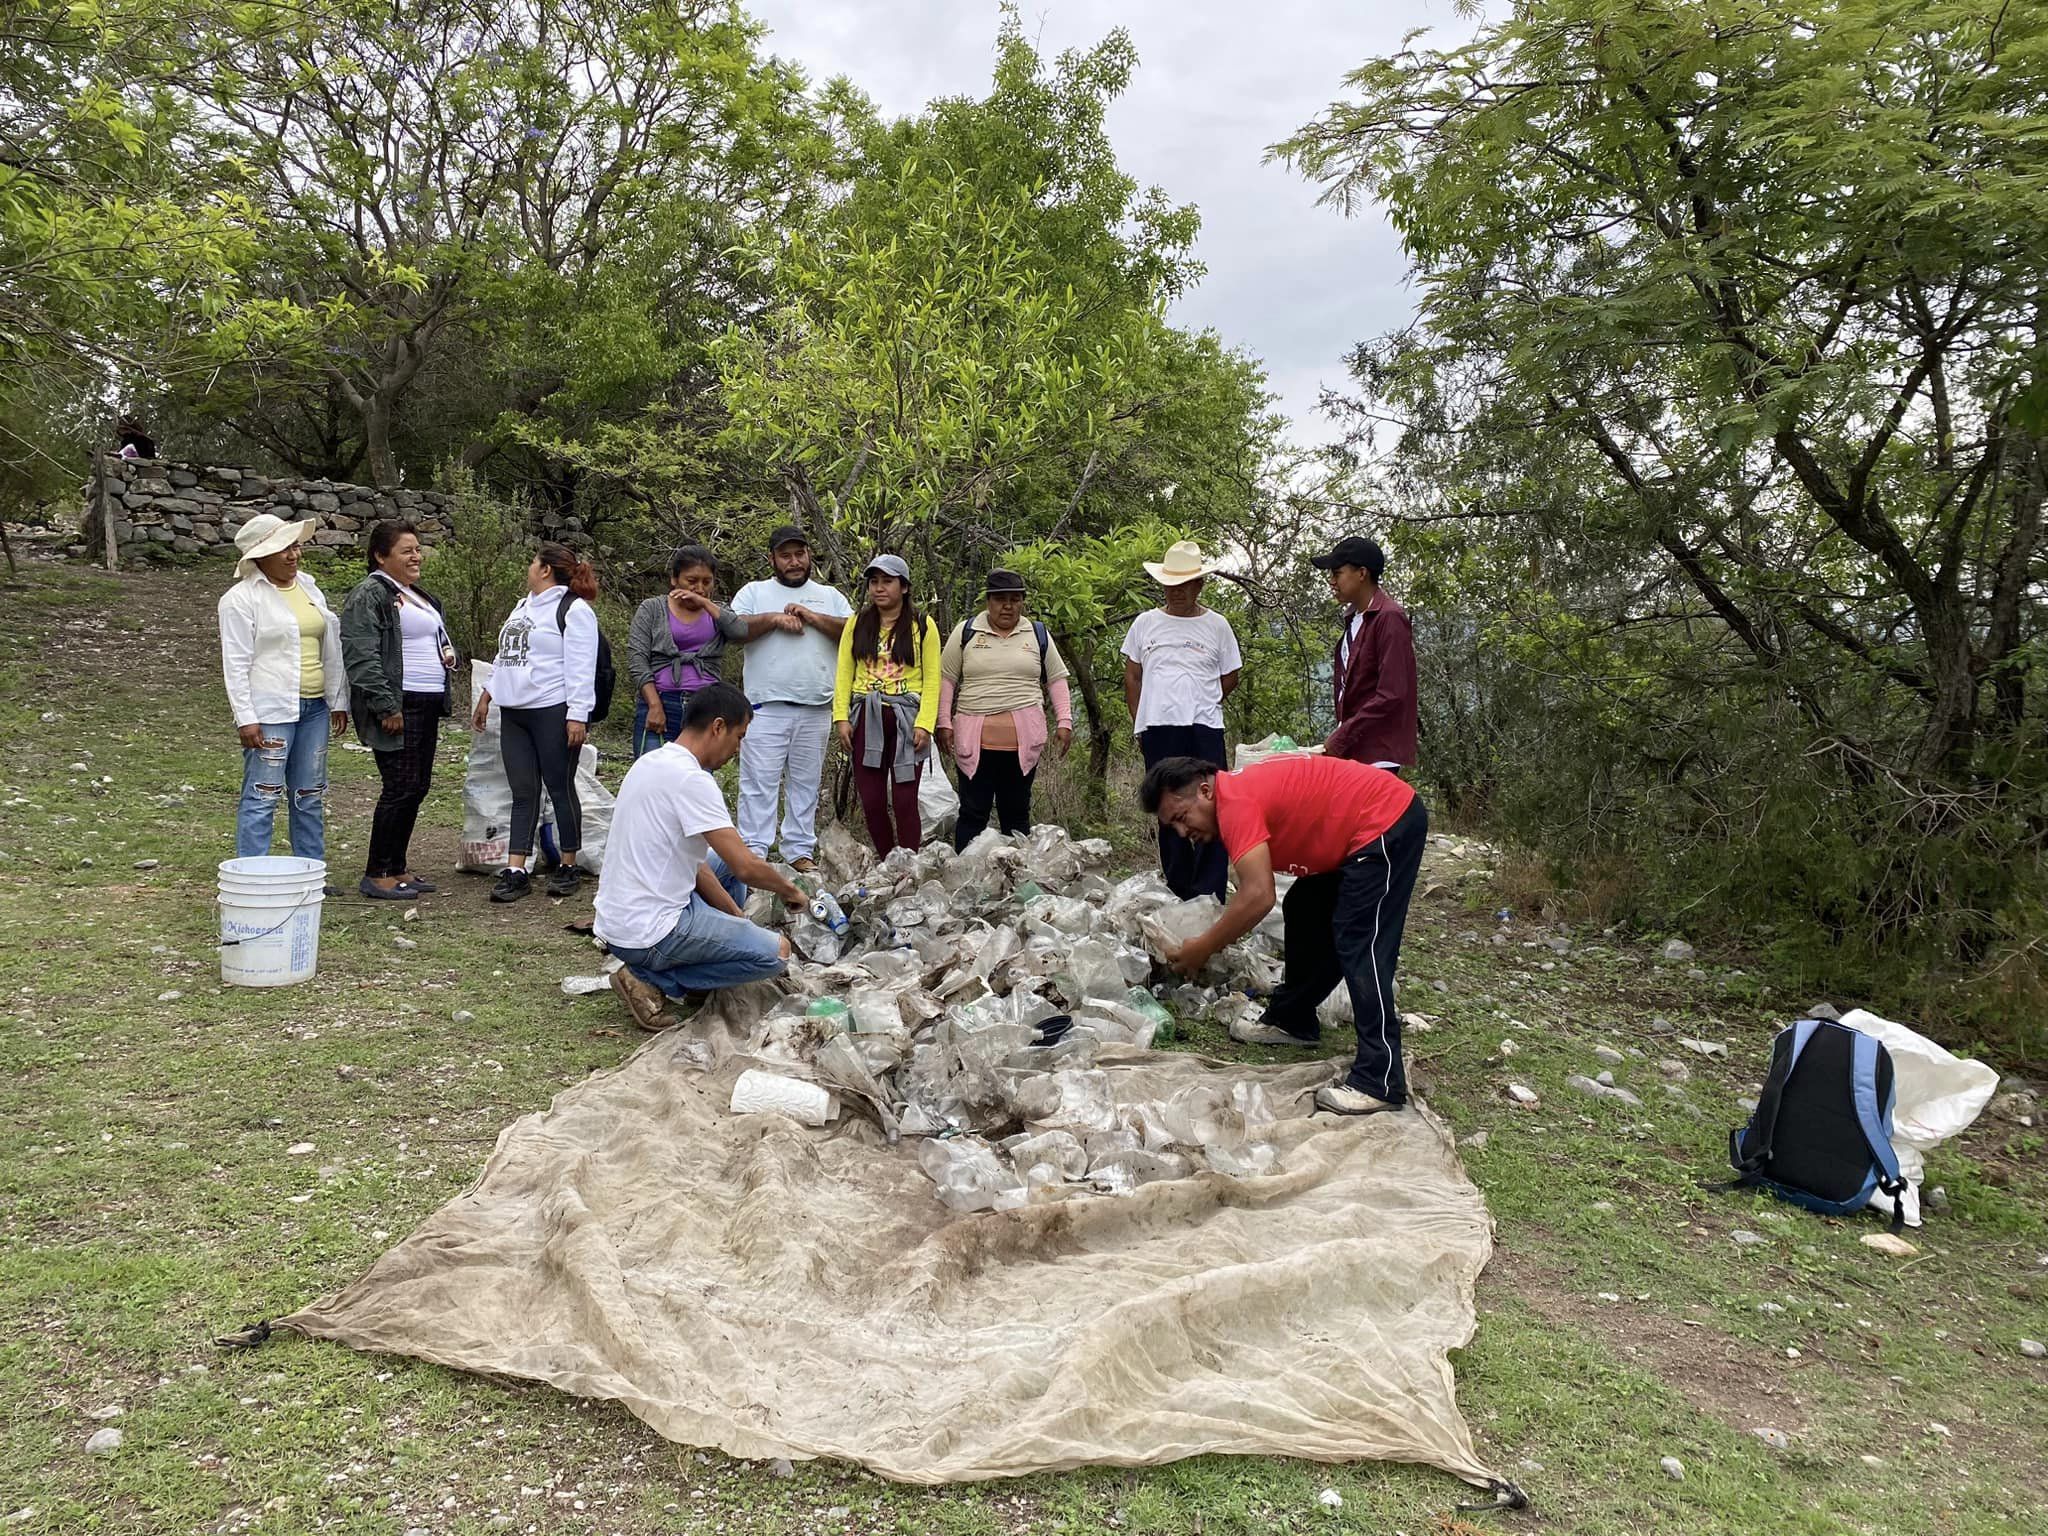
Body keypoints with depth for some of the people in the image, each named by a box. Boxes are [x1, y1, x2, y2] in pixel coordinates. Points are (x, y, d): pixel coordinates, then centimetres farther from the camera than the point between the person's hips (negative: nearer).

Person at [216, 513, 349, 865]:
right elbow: (235, 663, -9)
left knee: (310, 796, 11)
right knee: (262, 797, -6)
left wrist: (338, 700, 13)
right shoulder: (242, 598, -5)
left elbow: (331, 650, 16)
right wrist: (245, 718, -14)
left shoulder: (309, 587, 14)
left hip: (315, 708, 7)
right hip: (270, 711, -6)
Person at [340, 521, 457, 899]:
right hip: (397, 707, -9)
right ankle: (376, 875, 1)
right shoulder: (369, 596, -9)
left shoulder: (421, 596, 20)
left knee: (418, 786, 11)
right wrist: (386, 707, -22)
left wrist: (448, 654, 11)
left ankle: (398, 868, 21)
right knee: (400, 788, -9)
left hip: (428, 705, 9)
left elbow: (437, 638, 35)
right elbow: (362, 657, -17)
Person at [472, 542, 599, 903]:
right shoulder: (522, 607, 20)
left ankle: (569, 867, 12)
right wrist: (487, 695, 21)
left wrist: (578, 715, -20)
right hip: (514, 713, 8)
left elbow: (580, 668, -14)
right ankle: (516, 872, 5)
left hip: (553, 712, -8)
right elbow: (504, 657, 26)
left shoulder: (573, 610, -7)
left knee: (560, 788, 1)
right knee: (523, 792, 5)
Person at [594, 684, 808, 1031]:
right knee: (774, 953, -8)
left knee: (724, 862, 25)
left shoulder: (652, 762, 11)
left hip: (617, 918, 10)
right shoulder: (690, 779, -19)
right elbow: (747, 868, -20)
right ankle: (650, 981, -4)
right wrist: (789, 889, 0)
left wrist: (737, 917, 14)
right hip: (648, 934, -10)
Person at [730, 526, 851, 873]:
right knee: (759, 782, -5)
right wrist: (775, 619, -9)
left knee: (806, 782, 8)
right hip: (766, 705, -2)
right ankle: (753, 851, -1)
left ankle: (800, 851, 15)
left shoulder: (829, 596, 17)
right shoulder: (754, 592, 12)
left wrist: (811, 617, -8)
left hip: (815, 709, 2)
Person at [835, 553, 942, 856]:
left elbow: (931, 679, -2)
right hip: (867, 717, 3)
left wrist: (924, 723, -11)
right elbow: (844, 673, 7)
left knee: (904, 801, -6)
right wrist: (842, 717, -3)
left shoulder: (922, 626, 3)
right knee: (871, 802, 4)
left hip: (906, 717, -3)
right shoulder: (857, 624, 11)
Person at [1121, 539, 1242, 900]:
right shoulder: (1145, 623, 9)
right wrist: (1139, 724, 8)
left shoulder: (1216, 625, 6)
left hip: (1204, 729, -1)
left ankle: (1209, 896, -2)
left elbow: (1230, 678, 12)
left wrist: (1199, 705, 8)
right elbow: (1132, 676, 13)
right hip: (1157, 730, 1)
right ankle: (1179, 893, 19)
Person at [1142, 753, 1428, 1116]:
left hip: (1388, 824, -11)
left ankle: (1379, 1083, -13)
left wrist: (1202, 948, -17)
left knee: (1358, 946, -13)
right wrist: (1210, 943, 9)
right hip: (1360, 834, 11)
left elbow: (1258, 897, -28)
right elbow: (1253, 893, 16)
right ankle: (1291, 1020, 30)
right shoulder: (1240, 791, 11)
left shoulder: (1235, 801, -20)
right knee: (1304, 912, 17)